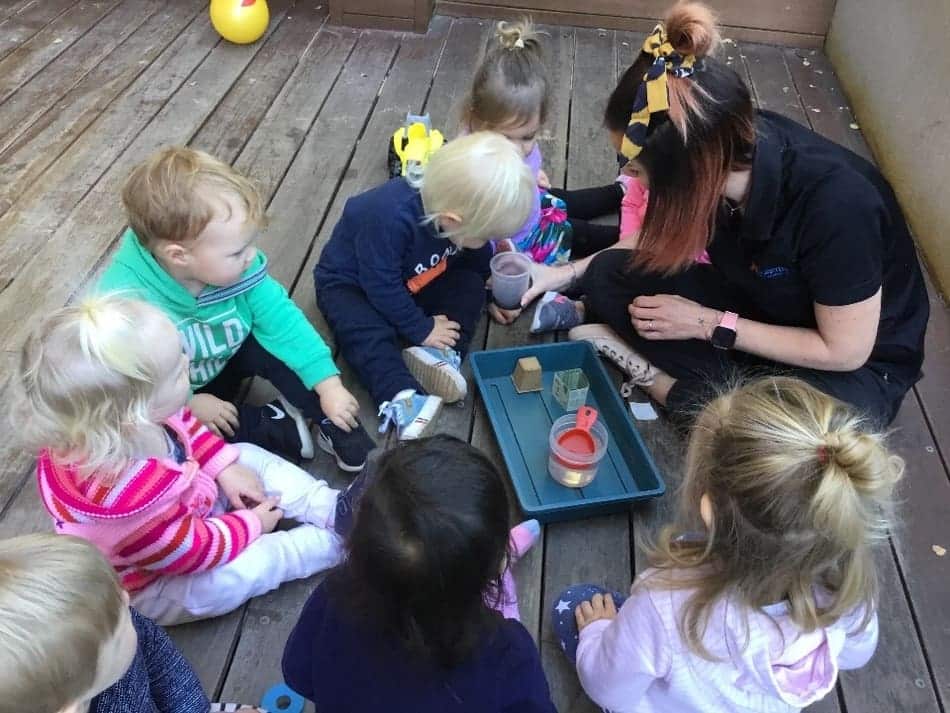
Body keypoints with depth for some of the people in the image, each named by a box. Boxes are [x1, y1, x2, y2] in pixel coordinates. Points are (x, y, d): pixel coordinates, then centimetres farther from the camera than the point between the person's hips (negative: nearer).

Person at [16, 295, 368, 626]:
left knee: (251, 457, 2)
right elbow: (191, 549, -29)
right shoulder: (128, 498, -47)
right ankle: (333, 540, -1)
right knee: (239, 570, -25)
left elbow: (185, 427, -2)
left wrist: (226, 466, -8)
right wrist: (251, 525, -14)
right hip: (151, 586, -8)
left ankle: (334, 508, 5)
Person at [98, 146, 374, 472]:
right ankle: (272, 426, -16)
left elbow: (281, 319, -20)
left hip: (223, 364, 3)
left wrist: (328, 384, -24)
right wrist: (189, 403, -26)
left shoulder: (237, 268, -25)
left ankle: (336, 425, -4)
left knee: (275, 344, -23)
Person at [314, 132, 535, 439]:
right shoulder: (390, 219, -42)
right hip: (352, 284, -6)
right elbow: (382, 287, -34)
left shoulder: (454, 206, -19)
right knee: (370, 331, -34)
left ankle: (440, 353, -24)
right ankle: (401, 396, -42)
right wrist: (421, 329, -28)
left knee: (470, 285, -11)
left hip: (413, 282, 6)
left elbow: (477, 261, 3)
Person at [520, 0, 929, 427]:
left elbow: (844, 351, -22)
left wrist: (707, 324, -21)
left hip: (859, 365, -6)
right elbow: (663, 242, 3)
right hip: (759, 305, 6)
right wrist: (569, 274, -5)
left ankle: (666, 383, -11)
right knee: (610, 276, -14)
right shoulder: (733, 142, -17)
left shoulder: (835, 204, -35)